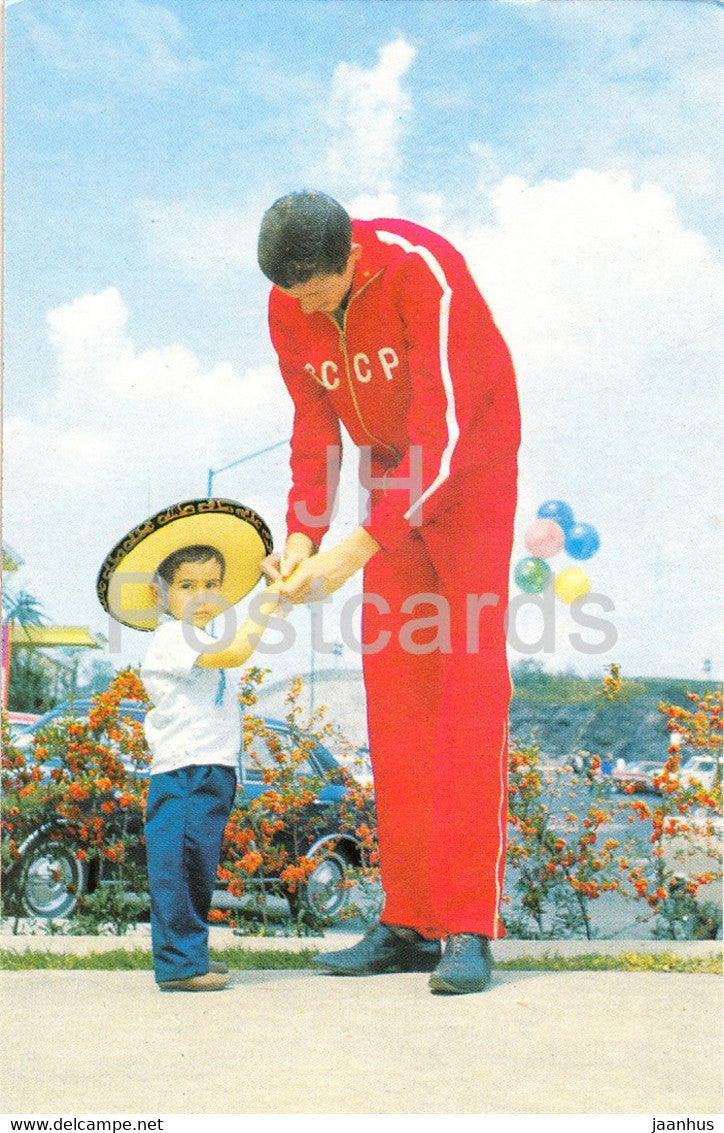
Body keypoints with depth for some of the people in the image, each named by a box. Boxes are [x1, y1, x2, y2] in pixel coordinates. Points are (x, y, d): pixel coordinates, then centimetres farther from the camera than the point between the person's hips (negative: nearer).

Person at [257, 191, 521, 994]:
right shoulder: (288, 307, -7)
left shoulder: (425, 272, -27)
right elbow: (314, 430, 2)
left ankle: (470, 929, -12)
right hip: (393, 479, 6)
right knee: (392, 685, 0)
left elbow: (446, 433, -30)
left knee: (471, 680, -14)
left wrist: (358, 548, -35)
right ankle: (408, 926, 5)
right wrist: (302, 537, -13)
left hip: (474, 470, -6)